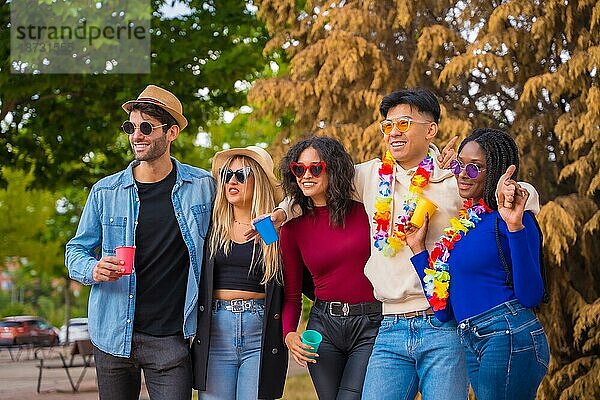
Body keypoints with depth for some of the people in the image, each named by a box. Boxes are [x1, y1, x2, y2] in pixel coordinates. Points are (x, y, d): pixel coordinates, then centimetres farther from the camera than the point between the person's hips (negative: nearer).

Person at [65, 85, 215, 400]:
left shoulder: (202, 186, 1)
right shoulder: (106, 191, 2)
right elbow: (76, 249, 9)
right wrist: (93, 269, -12)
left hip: (172, 338, -1)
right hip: (113, 336, 2)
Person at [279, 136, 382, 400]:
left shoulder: (364, 211, -1)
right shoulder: (293, 227, 5)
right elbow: (291, 294, 8)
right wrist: (289, 334, -7)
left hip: (371, 327, -3)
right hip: (323, 326, 3)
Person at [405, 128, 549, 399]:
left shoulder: (505, 218, -7)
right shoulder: (460, 225, 14)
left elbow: (531, 296, -18)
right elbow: (443, 310, 11)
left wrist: (515, 226, -24)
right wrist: (417, 247, 12)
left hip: (509, 336, -8)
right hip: (472, 345, 8)